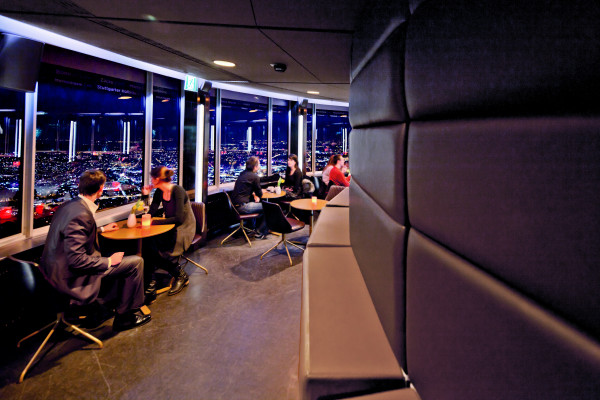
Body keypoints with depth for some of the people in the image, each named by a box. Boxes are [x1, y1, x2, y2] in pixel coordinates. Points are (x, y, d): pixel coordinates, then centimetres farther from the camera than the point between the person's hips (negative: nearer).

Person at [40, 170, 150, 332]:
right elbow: (76, 260, -29)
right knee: (136, 262, -10)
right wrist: (109, 261, -17)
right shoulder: (81, 214, -27)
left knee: (117, 259, 25)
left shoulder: (69, 205, 3)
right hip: (73, 278, -10)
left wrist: (102, 229, 30)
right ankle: (124, 316, 6)